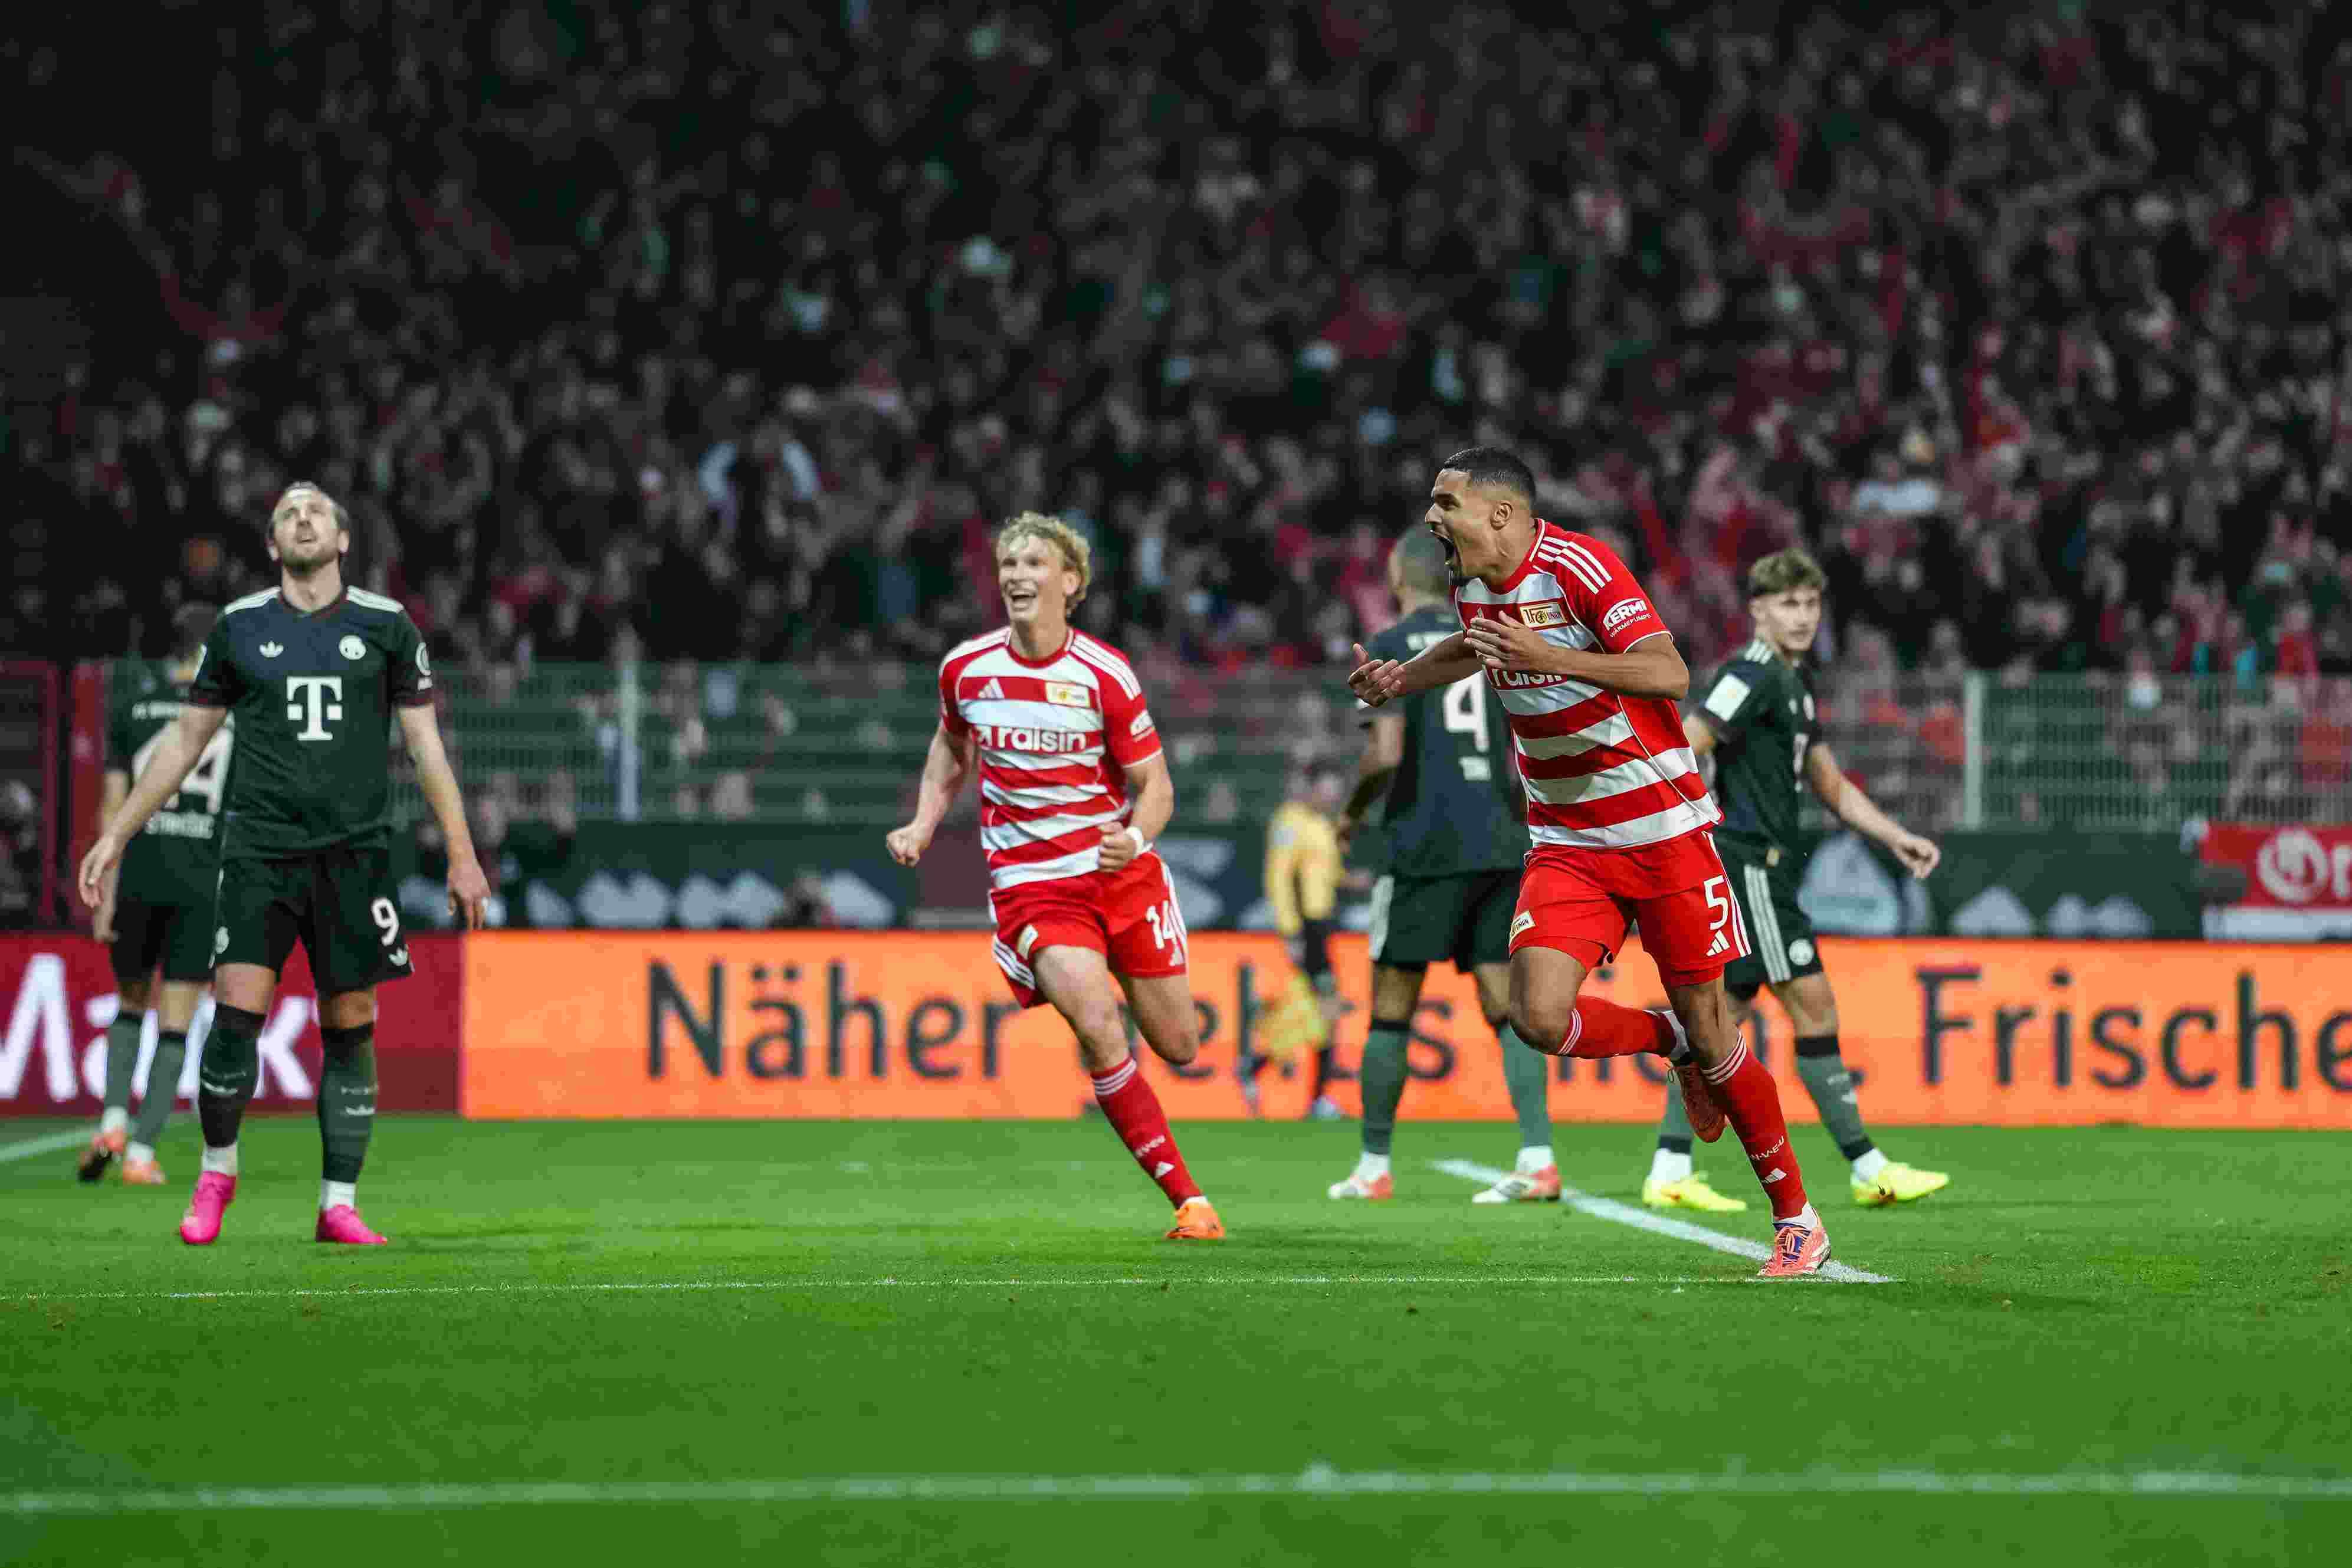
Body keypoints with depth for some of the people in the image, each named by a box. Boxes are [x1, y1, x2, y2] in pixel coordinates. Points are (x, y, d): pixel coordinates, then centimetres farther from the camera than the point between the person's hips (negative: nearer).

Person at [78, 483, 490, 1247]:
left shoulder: (387, 626, 5)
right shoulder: (239, 627, 7)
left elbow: (425, 745, 9)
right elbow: (185, 739, 14)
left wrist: (462, 856, 4)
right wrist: (115, 836, 12)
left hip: (354, 853, 0)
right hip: (258, 849, 0)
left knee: (350, 1032, 1)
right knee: (236, 1013, -11)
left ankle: (339, 1203, 9)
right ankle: (217, 1171, 10)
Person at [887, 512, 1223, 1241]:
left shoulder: (1105, 675, -10)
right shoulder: (966, 668, -3)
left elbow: (1155, 784, -5)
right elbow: (952, 744, 19)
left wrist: (1136, 837, -26)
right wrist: (923, 826, 6)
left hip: (1121, 871, 1)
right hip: (1030, 884, -1)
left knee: (1179, 1046, 6)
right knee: (1098, 1030, -23)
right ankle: (1189, 1200, -17)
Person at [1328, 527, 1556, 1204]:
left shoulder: (1393, 647, -4)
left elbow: (1386, 753, -14)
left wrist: (1353, 812, 4)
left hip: (1427, 846, -5)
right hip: (1500, 844, 5)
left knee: (1390, 1011, 5)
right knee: (1506, 1005, 3)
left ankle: (1374, 1168, 10)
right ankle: (1538, 1159, -10)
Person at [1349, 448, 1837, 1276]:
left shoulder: (1579, 566, -17)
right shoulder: (1473, 585, 5)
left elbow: (1669, 673, -29)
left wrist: (1547, 657, -38)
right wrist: (1400, 678, 15)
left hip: (1661, 828, -6)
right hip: (1566, 844, 6)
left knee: (1708, 1029, -1)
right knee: (1540, 1016, -16)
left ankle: (1797, 1218, 15)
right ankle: (1672, 1045, 15)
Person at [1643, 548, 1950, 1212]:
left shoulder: (1793, 684, 19)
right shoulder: (1751, 676, -12)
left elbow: (1830, 784, 25)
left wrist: (1896, 838, 17)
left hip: (1762, 868, 10)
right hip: (1748, 864, -10)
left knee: (1725, 1012, 8)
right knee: (1814, 1005, -7)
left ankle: (1670, 1171, 7)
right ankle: (1869, 1169, -4)